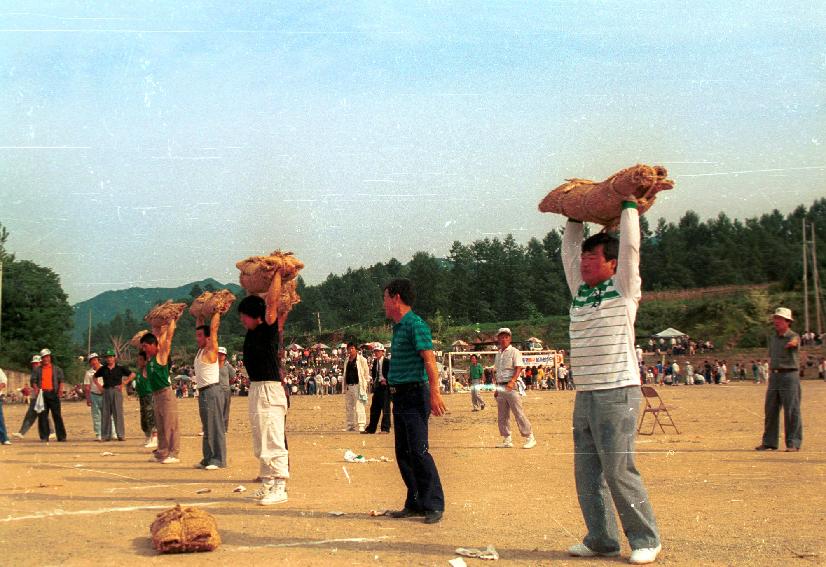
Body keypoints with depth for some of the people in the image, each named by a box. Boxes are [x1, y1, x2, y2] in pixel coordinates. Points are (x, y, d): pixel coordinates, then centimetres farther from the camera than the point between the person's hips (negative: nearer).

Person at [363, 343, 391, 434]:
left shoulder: (387, 362, -6)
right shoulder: (375, 362, 14)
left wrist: (385, 381, -13)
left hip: (385, 387, -7)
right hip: (377, 386, 7)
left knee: (385, 408, -5)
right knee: (374, 408, 10)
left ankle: (385, 428, -1)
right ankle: (371, 428, 16)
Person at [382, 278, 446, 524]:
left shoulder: (415, 324, -12)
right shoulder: (399, 327, 17)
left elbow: (429, 360, -20)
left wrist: (434, 393, -28)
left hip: (414, 395, -10)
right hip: (400, 396, 10)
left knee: (418, 451, -11)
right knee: (403, 453, 10)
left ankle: (434, 505, -5)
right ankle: (415, 503, 17)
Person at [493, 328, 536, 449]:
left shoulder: (514, 352, -3)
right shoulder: (498, 354, 17)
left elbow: (518, 368, -14)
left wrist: (512, 381, -28)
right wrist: (496, 389, 16)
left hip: (511, 386, -7)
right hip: (501, 387, 7)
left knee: (519, 413, -9)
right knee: (502, 415, 8)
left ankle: (530, 438, -4)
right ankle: (507, 440, 15)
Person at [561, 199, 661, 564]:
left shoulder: (623, 288, 0)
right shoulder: (580, 290, 16)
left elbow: (630, 246, -6)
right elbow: (568, 251, 24)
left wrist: (628, 205, 4)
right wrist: (575, 216, 28)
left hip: (617, 394, -7)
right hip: (584, 395, 7)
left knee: (619, 471, -8)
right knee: (587, 472, 6)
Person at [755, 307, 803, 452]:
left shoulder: (794, 337, -7)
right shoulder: (772, 338, 14)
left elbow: (795, 343, -32)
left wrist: (793, 344, -55)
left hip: (789, 376, -7)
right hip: (774, 376, 7)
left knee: (792, 411, -5)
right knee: (770, 410, 8)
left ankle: (793, 443, 1)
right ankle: (769, 442, 16)